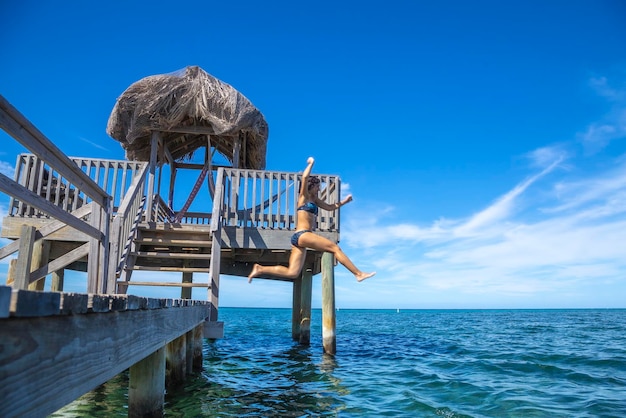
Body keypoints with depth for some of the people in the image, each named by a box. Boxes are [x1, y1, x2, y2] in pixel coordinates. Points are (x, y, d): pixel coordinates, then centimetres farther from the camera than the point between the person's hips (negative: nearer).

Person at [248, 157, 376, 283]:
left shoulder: (314, 200, 24)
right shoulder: (304, 196, 3)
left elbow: (330, 207, 29)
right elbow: (305, 177, -12)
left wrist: (344, 201, 18)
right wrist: (311, 163, 0)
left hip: (298, 238, 9)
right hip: (302, 234, -9)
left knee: (291, 273, 0)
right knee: (335, 248, -7)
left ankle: (260, 269, 1)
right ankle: (359, 274, -4)